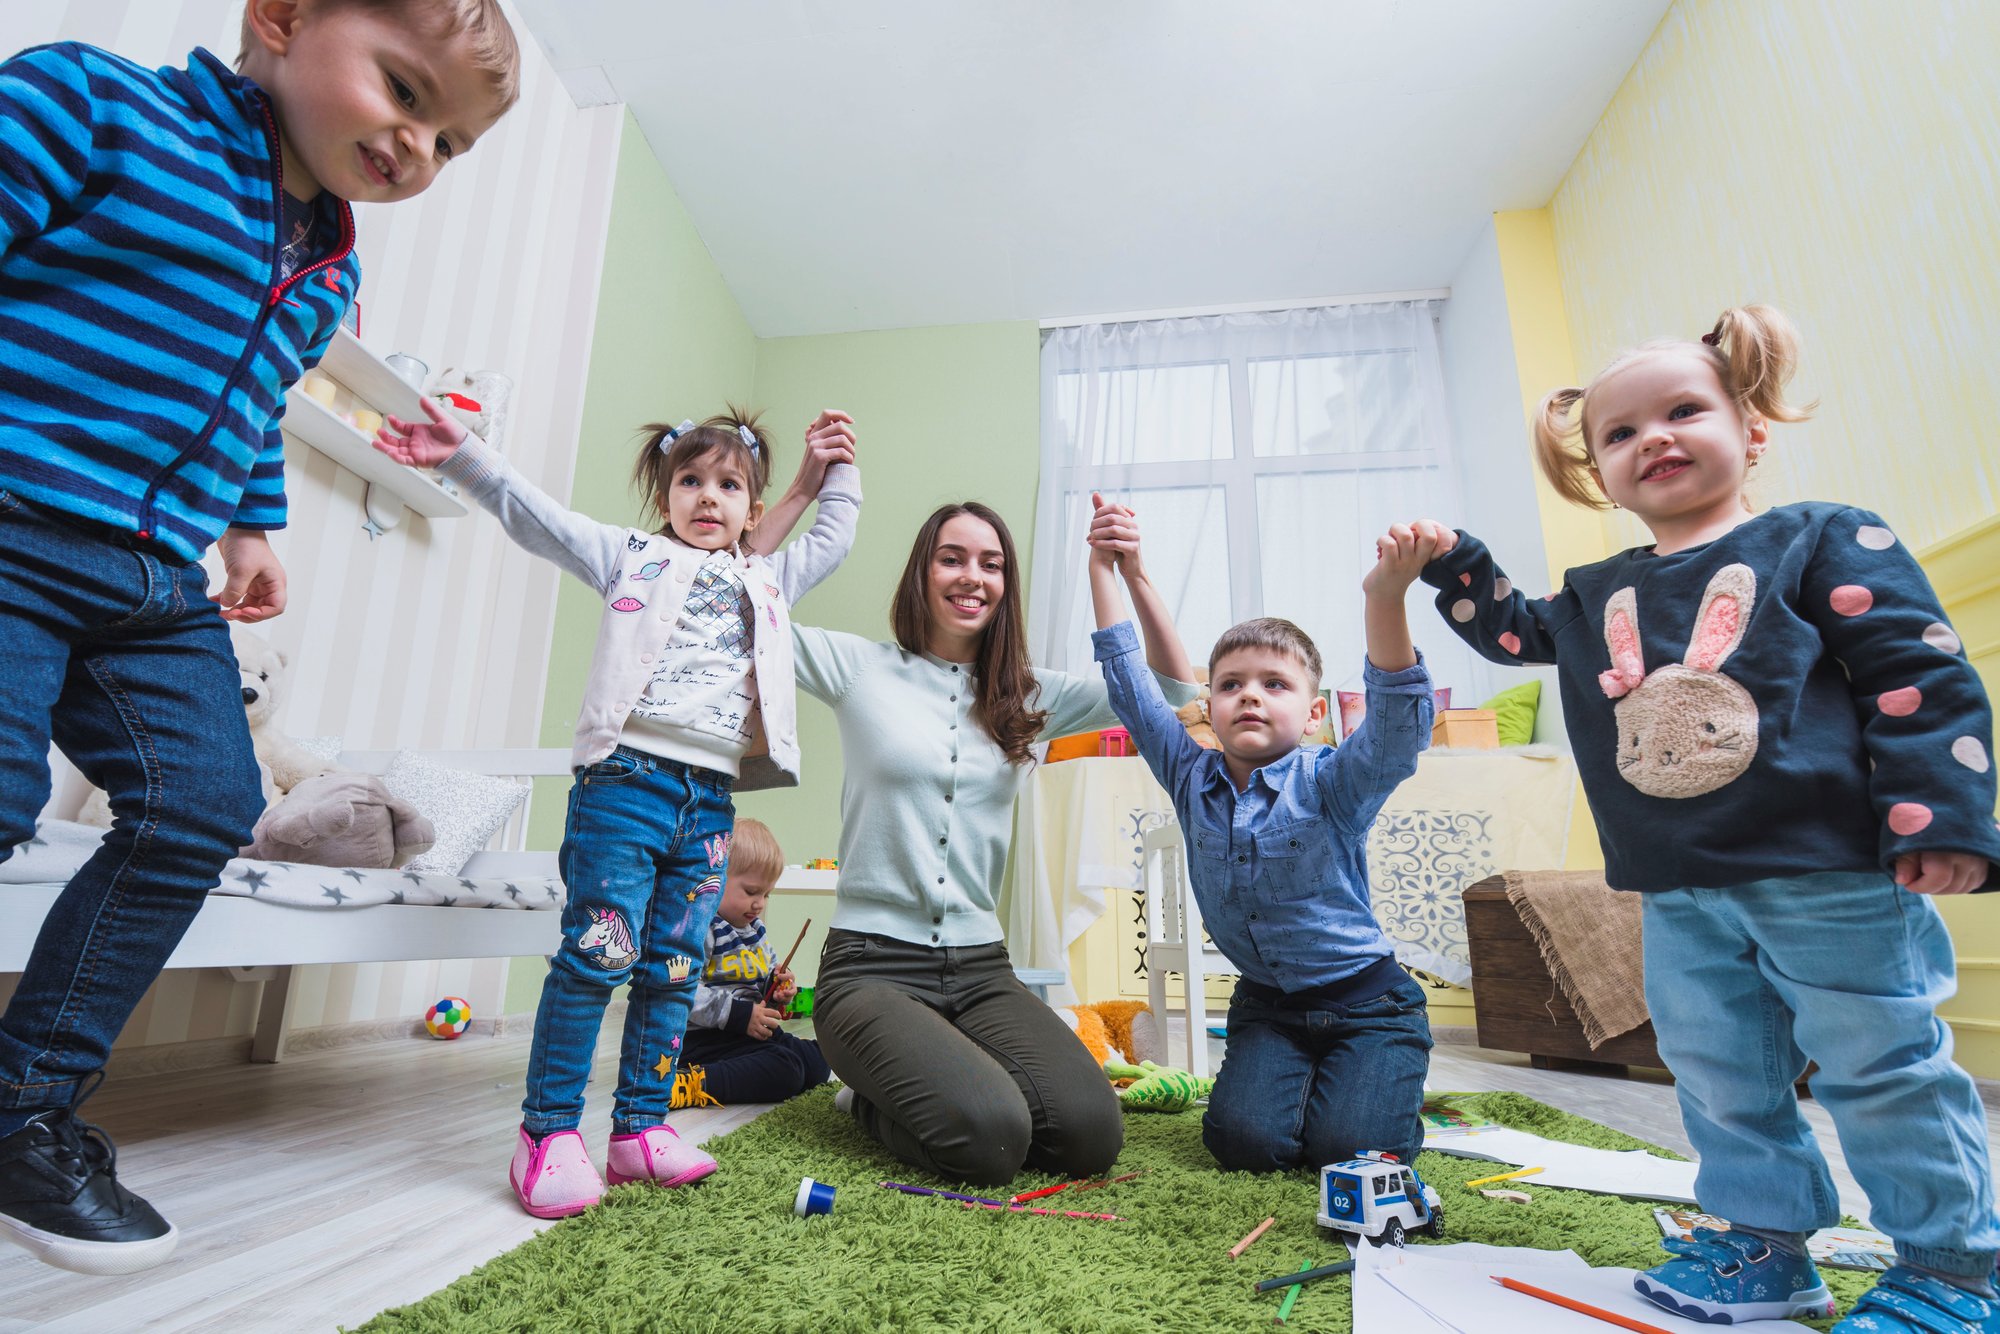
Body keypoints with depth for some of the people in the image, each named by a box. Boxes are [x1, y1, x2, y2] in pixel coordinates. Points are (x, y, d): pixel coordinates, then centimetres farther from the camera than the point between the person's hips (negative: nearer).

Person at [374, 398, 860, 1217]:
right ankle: (549, 1133, 8)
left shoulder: (766, 583, 21)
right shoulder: (631, 556, 11)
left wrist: (831, 472, 27)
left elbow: (833, 539, 32)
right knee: (596, 957, -7)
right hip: (626, 781, -4)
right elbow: (533, 514, 6)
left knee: (673, 970, 9)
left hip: (710, 801, 4)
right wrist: (461, 456, -4)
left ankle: (640, 1128, 21)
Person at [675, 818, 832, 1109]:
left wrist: (776, 986, 4)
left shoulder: (754, 928, 14)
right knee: (785, 1072, -27)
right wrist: (738, 1015, -26)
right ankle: (695, 1083, -26)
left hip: (752, 1030, 10)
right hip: (705, 1039, -10)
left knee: (818, 1061, 10)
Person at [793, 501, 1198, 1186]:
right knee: (990, 1136, -25)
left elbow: (1173, 694, 1)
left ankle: (941, 1072, 12)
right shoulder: (861, 668, 1)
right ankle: (870, 1098, 9)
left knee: (1092, 1132, -18)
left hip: (981, 969, 4)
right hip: (872, 966, -3)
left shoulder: (1028, 696, 8)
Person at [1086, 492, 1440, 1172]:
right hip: (1266, 1005, 3)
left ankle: (1384, 1088, 17)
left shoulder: (1329, 785, -15)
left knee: (1346, 1150, -17)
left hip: (1366, 1000, -3)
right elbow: (1130, 683, -5)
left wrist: (1385, 598, -50)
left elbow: (1399, 724, -34)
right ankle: (1287, 1079, 19)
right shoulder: (1192, 779, -5)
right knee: (1243, 1141, -14)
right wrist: (1108, 569, -7)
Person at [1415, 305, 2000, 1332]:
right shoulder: (1597, 595, 10)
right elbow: (1511, 632, 24)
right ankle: (1766, 1244, 32)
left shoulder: (1821, 541, -3)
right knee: (1720, 1079, 15)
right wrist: (1453, 566, 9)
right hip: (1681, 898, 5)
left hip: (1832, 873, -5)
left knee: (1884, 1073, 8)